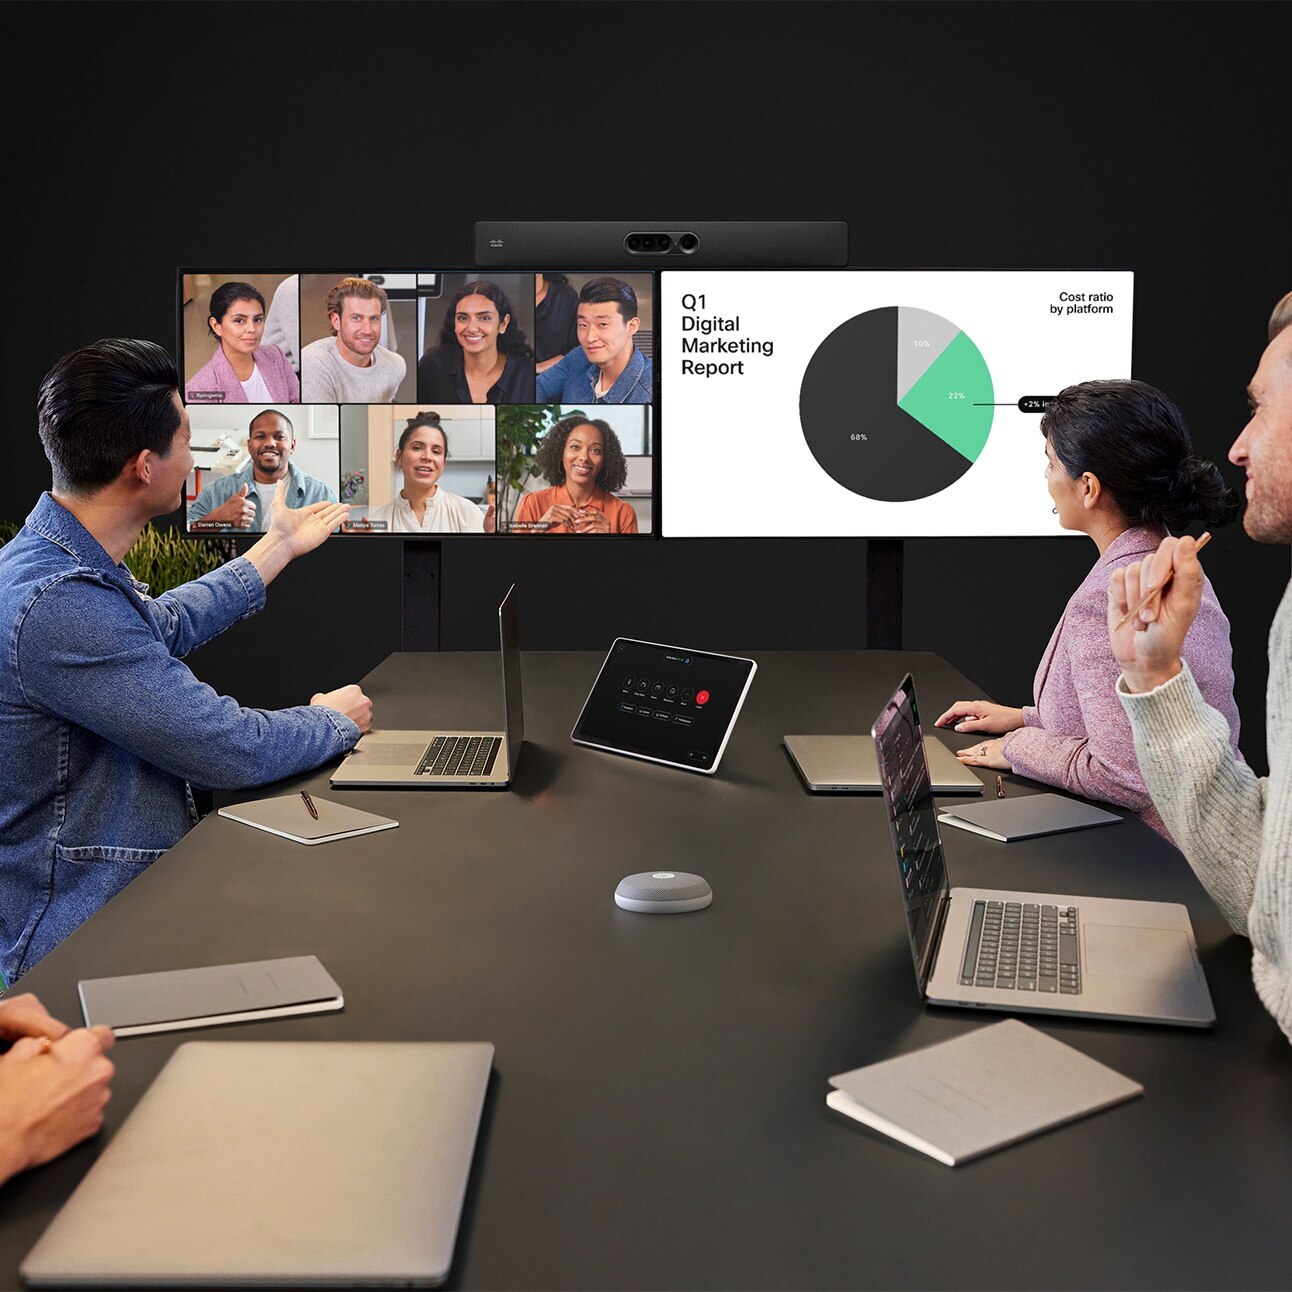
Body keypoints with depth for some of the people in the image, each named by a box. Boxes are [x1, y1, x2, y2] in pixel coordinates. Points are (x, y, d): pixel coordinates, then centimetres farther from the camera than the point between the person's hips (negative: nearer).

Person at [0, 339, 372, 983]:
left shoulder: (52, 562, 5)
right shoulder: (59, 609, -28)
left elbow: (167, 624, 27)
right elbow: (234, 750, -24)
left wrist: (280, 546, 37)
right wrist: (334, 719, -3)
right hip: (78, 948, -10)